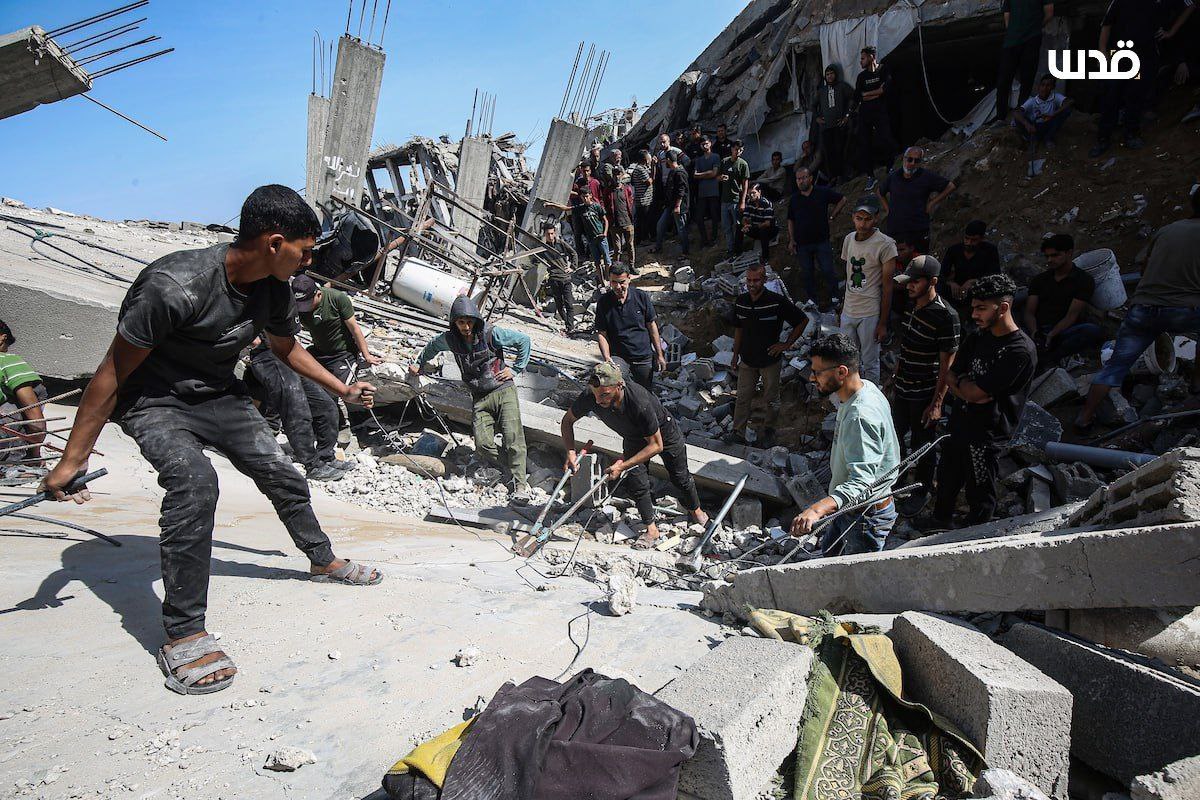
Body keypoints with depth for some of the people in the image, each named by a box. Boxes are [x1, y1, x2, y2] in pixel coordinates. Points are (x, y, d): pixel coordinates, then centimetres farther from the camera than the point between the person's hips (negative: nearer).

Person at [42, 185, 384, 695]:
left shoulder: (273, 289, -10)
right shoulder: (175, 285, -32)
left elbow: (286, 347, 12)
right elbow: (114, 371, -23)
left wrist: (343, 390, 16)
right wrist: (72, 459, -17)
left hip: (219, 396, 7)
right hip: (153, 402, -6)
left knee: (281, 474, 7)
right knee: (194, 482, -30)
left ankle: (323, 560, 32)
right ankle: (182, 637, -22)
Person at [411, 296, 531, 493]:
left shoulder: (491, 333, -12)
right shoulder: (450, 339, 0)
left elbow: (524, 340, -1)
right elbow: (432, 346, 24)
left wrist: (515, 369, -2)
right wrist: (419, 364, 32)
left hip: (504, 391, -4)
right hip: (479, 398, 4)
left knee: (513, 438, -17)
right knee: (483, 444, -14)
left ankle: (520, 484, -11)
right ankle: (510, 469, 2)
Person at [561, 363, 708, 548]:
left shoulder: (640, 403, -46)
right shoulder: (589, 397, -33)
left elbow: (656, 445, -34)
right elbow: (567, 421, -14)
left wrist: (622, 466, -37)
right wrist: (571, 452, -29)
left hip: (662, 431, -3)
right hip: (633, 438, 4)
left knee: (679, 477, 14)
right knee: (635, 481, -6)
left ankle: (695, 510, 43)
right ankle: (651, 530, 13)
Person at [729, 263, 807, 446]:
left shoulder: (777, 301, -18)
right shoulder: (741, 301, -4)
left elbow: (803, 321, -8)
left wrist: (787, 344, -10)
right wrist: (735, 355, 11)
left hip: (770, 360, -3)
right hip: (747, 360, 3)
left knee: (770, 399, 13)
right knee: (743, 397, 8)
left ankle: (766, 431, 31)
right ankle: (738, 433, 19)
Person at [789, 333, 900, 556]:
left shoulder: (861, 416, -34)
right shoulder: (865, 387, -2)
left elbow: (862, 482, -42)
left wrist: (818, 508, -55)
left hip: (867, 515, -10)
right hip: (849, 506, 10)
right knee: (829, 554, 26)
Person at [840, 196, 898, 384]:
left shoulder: (885, 245, -14)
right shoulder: (849, 239, 5)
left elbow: (887, 287, -12)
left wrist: (883, 323, -13)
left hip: (870, 314, -6)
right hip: (848, 312, 6)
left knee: (870, 363, 5)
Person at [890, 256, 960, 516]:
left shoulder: (945, 316, -22)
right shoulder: (911, 304, 1)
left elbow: (947, 364, -19)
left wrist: (936, 403, -18)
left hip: (925, 394, -7)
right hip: (902, 388, 7)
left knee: (922, 443, 10)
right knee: (895, 436, 20)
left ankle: (923, 490, 30)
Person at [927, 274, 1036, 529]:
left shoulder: (1021, 351, -22)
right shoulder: (976, 337, 3)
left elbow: (975, 392, -23)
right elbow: (950, 376, 5)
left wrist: (962, 383, -4)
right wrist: (970, 388, -15)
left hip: (987, 434, -7)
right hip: (959, 423, 8)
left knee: (980, 493, 10)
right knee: (947, 477, 25)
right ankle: (941, 520, 47)